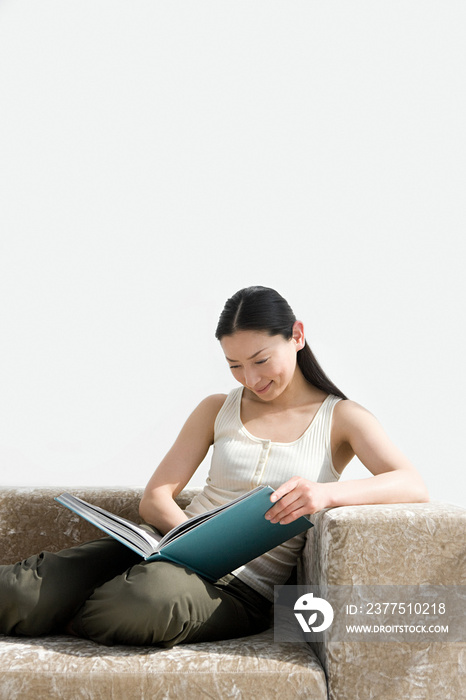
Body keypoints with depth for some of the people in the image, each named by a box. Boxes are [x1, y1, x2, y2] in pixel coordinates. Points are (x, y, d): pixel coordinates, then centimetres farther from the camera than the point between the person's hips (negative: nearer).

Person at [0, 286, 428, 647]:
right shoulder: (217, 410, 15)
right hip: (175, 546, 3)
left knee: (150, 597, -37)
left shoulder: (341, 418, 5)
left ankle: (41, 616, -12)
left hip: (241, 589, -2)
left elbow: (415, 487, -10)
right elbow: (156, 498, 9)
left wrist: (329, 493, -29)